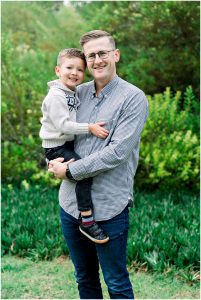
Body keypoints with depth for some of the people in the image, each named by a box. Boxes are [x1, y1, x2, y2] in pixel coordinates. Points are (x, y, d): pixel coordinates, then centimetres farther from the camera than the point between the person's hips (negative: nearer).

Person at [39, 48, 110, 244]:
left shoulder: (73, 93, 12)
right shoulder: (55, 96, -18)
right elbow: (62, 125, -25)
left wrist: (93, 127, 10)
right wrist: (90, 128, -26)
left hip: (70, 144, 10)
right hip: (56, 147, -10)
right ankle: (87, 222, -19)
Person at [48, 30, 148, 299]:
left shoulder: (133, 98, -9)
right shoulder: (78, 93, 8)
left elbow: (117, 152, -18)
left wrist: (70, 170, -13)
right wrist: (54, 161, -4)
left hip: (108, 207, -5)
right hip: (70, 203, 6)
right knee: (85, 278, 19)